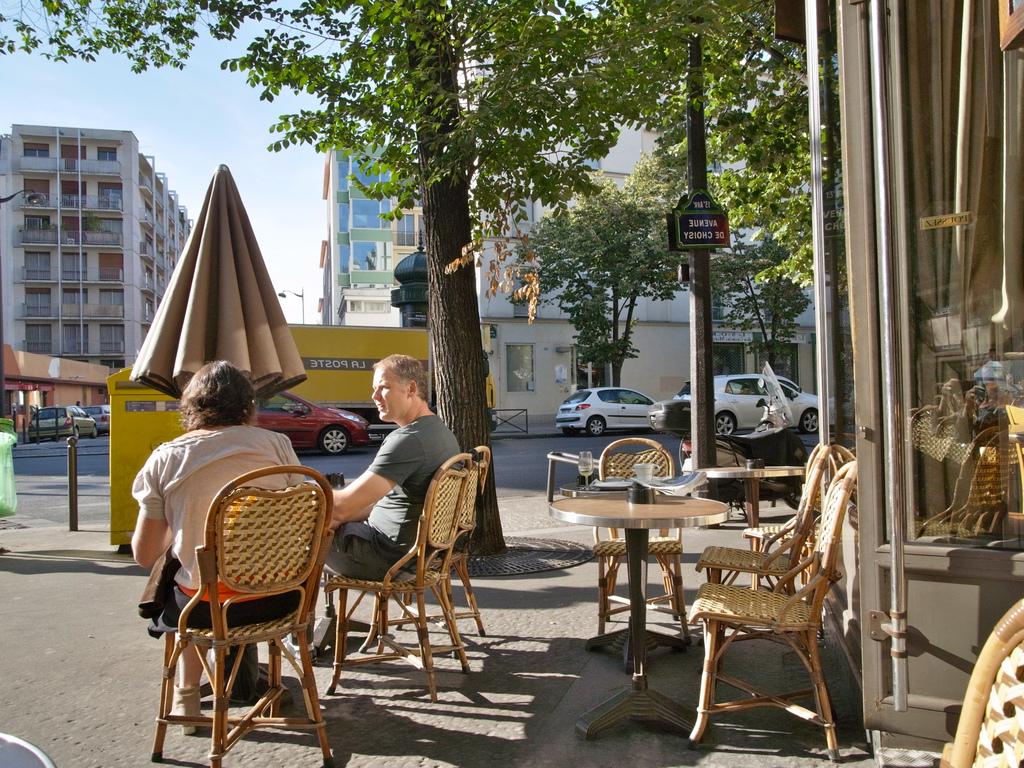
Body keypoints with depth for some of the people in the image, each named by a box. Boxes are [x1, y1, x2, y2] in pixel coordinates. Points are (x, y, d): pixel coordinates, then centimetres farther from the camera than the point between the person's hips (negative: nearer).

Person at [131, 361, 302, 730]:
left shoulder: (165, 459, -6)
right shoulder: (276, 444, -6)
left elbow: (145, 555, -1)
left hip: (204, 608, -1)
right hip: (275, 600, 1)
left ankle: (187, 692, 38)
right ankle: (243, 678, 48)